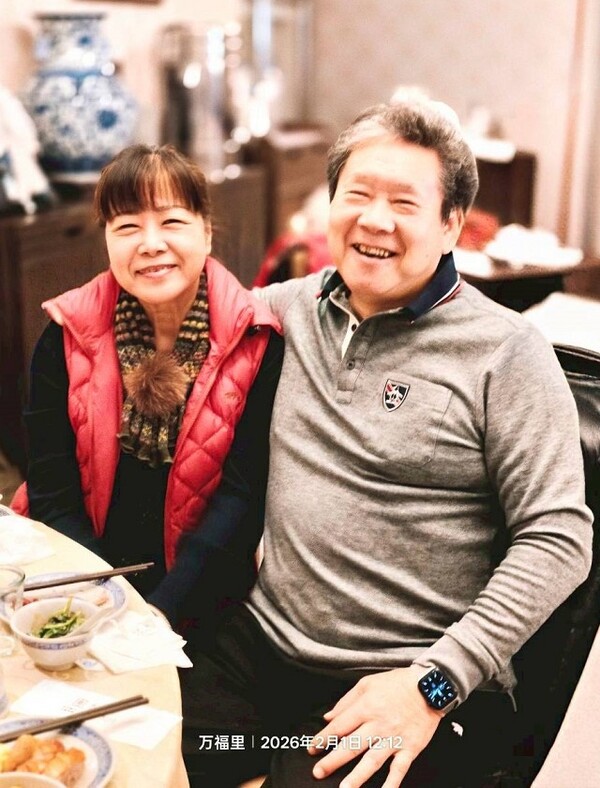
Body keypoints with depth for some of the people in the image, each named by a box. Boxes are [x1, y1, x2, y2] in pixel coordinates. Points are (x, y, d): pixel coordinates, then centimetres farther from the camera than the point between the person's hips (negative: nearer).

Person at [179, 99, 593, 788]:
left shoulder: (507, 353, -7)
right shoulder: (286, 309, 7)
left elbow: (558, 536, -9)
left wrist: (436, 681, -16)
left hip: (414, 682, -3)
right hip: (260, 646, 4)